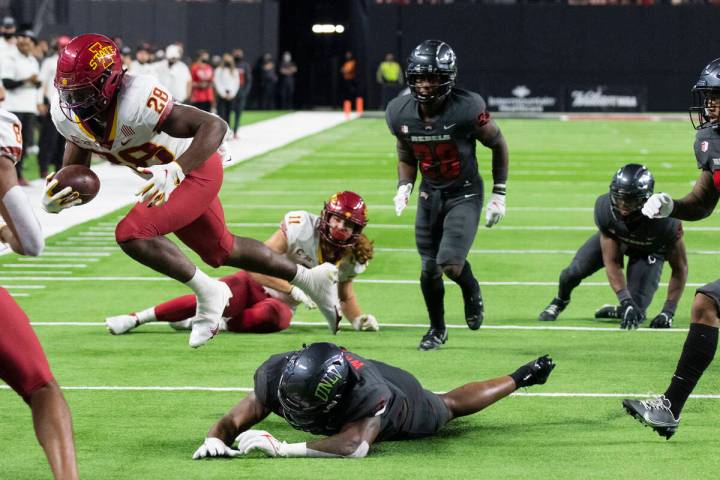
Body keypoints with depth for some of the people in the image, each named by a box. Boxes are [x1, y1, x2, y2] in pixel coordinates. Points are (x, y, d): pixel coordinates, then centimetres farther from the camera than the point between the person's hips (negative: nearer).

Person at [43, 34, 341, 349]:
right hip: (166, 177, 9)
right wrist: (53, 201, -27)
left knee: (132, 234, -23)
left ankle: (207, 293, -2)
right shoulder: (67, 115, -15)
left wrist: (175, 171, -50)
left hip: (196, 169, -9)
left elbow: (215, 126, -37)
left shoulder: (135, 101, -37)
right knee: (218, 250, 24)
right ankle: (310, 279, 43)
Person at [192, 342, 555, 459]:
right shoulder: (278, 374, -40)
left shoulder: (367, 393, -53)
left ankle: (519, 378, 55)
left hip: (402, 406, -3)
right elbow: (232, 422, -36)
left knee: (451, 406, 28)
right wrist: (215, 440, -60)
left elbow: (355, 446, -67)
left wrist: (281, 449, -72)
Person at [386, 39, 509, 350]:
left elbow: (498, 145, -6)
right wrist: (403, 187, -8)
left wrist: (499, 195, -4)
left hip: (464, 194, -4)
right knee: (429, 268, 6)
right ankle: (437, 329, 29)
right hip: (430, 195, 4)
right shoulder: (400, 113, -10)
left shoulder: (467, 109, -23)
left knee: (450, 264, -19)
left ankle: (472, 292, 17)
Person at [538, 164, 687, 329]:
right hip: (614, 237, 2)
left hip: (649, 250, -2)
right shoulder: (604, 208, -36)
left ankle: (621, 311, 24)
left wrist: (668, 311, -32)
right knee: (576, 271, -11)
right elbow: (611, 262, -26)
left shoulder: (664, 221, -43)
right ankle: (560, 301, 26)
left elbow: (679, 268, -27)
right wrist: (626, 301, -36)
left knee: (636, 311, -16)